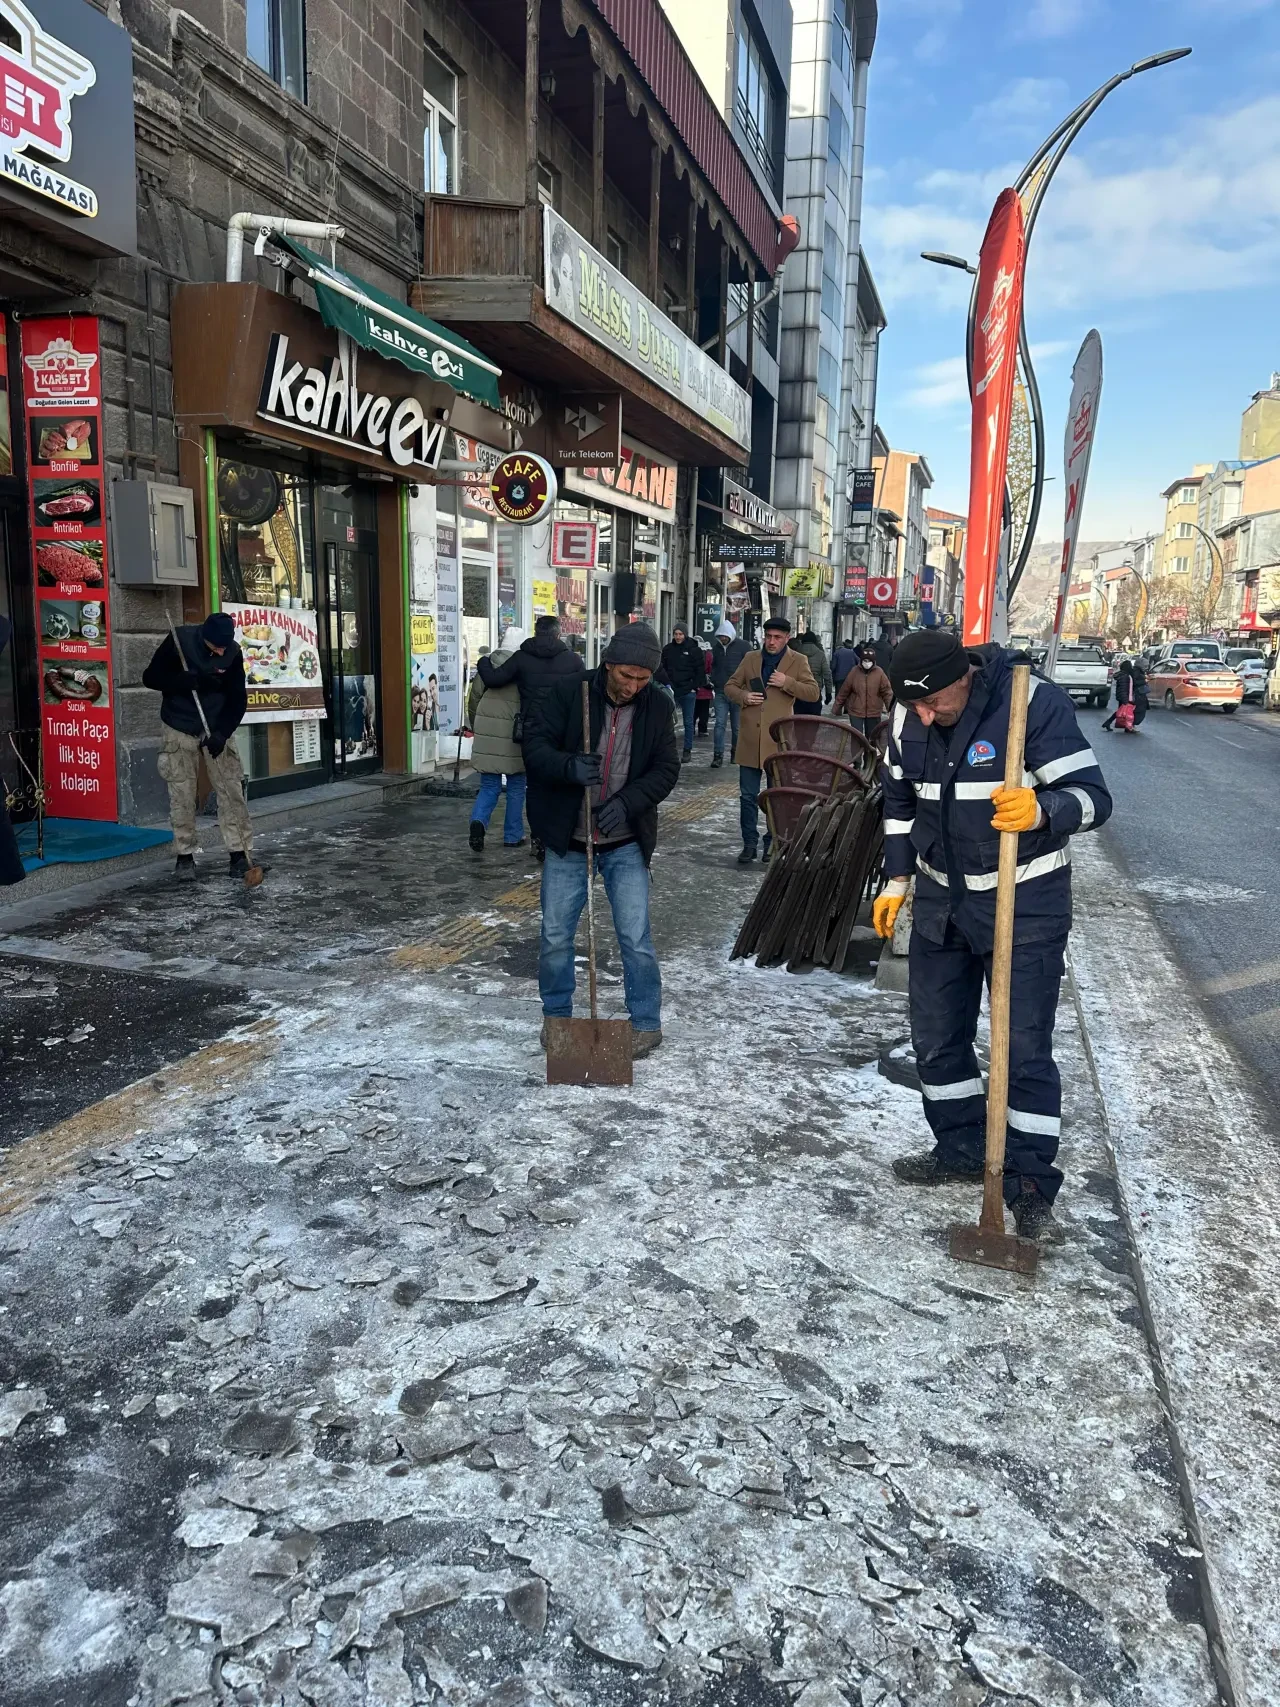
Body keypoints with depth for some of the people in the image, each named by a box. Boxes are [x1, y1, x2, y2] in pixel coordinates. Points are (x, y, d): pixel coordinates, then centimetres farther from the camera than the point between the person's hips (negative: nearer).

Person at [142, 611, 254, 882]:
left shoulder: (232, 652, -13)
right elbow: (150, 678, -14)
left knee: (231, 790, -4)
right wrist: (192, 681, -28)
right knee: (181, 795, 0)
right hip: (179, 728, -1)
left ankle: (239, 853, 2)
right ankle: (185, 856, 11)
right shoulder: (178, 641, -17)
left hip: (216, 730, 1)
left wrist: (221, 733, -21)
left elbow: (238, 699, -8)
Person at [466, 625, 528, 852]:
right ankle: (513, 836, 19)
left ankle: (478, 821, -14)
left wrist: (477, 729, 21)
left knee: (489, 787, 12)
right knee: (516, 788, 13)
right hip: (514, 740, -2)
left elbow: (474, 699, 8)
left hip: (487, 739, 2)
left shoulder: (488, 665, 2)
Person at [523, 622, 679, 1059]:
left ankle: (646, 1023, 18)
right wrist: (569, 766, -31)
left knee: (636, 937, 0)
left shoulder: (657, 705, -4)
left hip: (626, 842, 1)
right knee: (555, 936, 7)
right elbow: (534, 745, -10)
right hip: (566, 840, 0)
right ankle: (557, 1015, 28)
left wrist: (627, 802, -19)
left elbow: (667, 768, -2)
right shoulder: (567, 692, -11)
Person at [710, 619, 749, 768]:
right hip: (721, 693, 3)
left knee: (737, 726, 7)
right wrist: (713, 680, 10)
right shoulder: (717, 647, 11)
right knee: (720, 724, -6)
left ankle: (735, 752, 24)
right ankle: (718, 756, -7)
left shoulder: (743, 646, -4)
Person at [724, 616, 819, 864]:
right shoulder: (751, 658, 10)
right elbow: (730, 686, 15)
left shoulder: (798, 661, 2)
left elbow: (813, 693, -2)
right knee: (748, 795, 4)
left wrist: (786, 682, -16)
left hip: (779, 738, -2)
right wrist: (743, 696, -7)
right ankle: (749, 843, 14)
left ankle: (772, 843, 22)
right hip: (750, 737, 2)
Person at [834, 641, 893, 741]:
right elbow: (844, 691, 0)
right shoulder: (854, 672, -6)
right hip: (856, 712, -1)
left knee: (872, 738, 13)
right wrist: (838, 707, 4)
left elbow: (887, 691, -6)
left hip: (874, 713, 1)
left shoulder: (879, 673, -7)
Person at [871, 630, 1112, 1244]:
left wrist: (1040, 810, -40)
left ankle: (1031, 1187, 11)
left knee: (1026, 1048, -2)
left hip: (1027, 903, -6)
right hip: (941, 899, 6)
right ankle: (960, 1150, 32)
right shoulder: (907, 719, -3)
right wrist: (897, 880, 9)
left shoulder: (1036, 703, -20)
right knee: (936, 1038, 13)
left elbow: (1093, 795, -19)